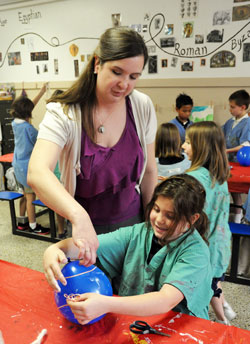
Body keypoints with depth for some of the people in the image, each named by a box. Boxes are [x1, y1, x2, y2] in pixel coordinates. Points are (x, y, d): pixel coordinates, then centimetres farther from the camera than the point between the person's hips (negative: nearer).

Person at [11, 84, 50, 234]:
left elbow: (30, 105, 12)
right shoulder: (28, 127, -22)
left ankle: (21, 222, 30)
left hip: (19, 165, 9)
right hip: (28, 167, -9)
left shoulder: (15, 123, 2)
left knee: (26, 195, 20)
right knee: (31, 197, 2)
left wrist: (42, 92, 15)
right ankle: (33, 226, 14)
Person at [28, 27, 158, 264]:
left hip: (132, 219, 3)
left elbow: (149, 170, 1)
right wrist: (79, 216, -52)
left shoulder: (143, 107, -9)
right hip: (86, 226, -2)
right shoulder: (64, 112, -20)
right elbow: (37, 173, -36)